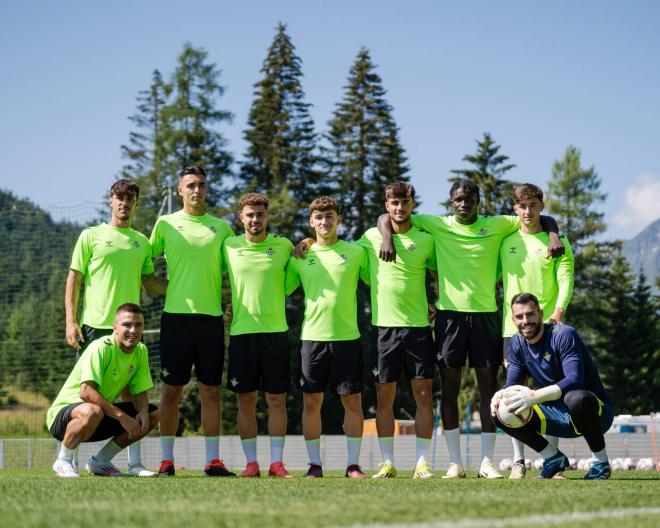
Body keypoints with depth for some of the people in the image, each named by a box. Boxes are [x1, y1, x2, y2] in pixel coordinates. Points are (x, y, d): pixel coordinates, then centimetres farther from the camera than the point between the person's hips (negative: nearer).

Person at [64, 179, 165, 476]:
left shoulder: (141, 242, 15)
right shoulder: (91, 236, 2)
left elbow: (149, 283, 20)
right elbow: (74, 279, 1)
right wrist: (71, 321, -7)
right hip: (94, 325, -4)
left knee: (131, 391, 3)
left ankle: (135, 462, 5)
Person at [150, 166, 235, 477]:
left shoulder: (221, 227, 11)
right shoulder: (166, 224, 6)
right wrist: (168, 290, 0)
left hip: (211, 316, 2)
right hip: (176, 315, -2)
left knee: (211, 391, 2)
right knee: (171, 390, 0)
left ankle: (213, 460, 5)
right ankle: (167, 460, 4)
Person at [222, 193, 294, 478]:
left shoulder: (283, 246, 5)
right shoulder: (229, 246, 5)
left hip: (276, 331, 0)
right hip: (241, 331, 0)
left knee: (277, 400, 1)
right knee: (246, 401, 2)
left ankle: (277, 462, 5)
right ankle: (251, 462, 8)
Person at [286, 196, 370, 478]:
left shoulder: (355, 252, 5)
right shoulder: (300, 256, 8)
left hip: (347, 337, -1)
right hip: (312, 337, 1)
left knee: (352, 401, 0)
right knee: (311, 402, 1)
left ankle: (353, 464, 7)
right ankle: (314, 463, 8)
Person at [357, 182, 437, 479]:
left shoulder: (425, 240, 5)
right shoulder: (371, 238, 6)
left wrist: (429, 303, 3)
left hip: (418, 326, 0)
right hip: (383, 326, 0)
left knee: (423, 395, -3)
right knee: (384, 397, 1)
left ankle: (421, 463, 2)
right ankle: (387, 464, 7)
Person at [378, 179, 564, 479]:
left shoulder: (496, 226, 7)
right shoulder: (438, 226, 5)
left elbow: (539, 219, 15)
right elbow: (386, 217, 10)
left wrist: (553, 236, -4)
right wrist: (387, 237, -9)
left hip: (485, 313, 1)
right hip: (449, 312, -1)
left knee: (488, 384, 0)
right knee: (449, 387, -1)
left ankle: (487, 461, 3)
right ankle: (455, 462, 4)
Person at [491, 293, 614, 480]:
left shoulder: (563, 335, -19)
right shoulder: (517, 344, 3)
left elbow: (574, 381, -31)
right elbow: (512, 384, 3)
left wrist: (533, 396, -43)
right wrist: (499, 395, -22)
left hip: (597, 413, -6)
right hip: (559, 417, 7)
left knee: (576, 398, -42)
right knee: (500, 413, -9)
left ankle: (601, 463, -18)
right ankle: (554, 459, 7)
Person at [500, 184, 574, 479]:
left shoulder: (556, 241, 4)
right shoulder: (506, 242, 13)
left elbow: (565, 278, -6)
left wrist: (559, 309, -23)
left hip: (548, 326, -2)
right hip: (513, 327, 2)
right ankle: (518, 461, 1)